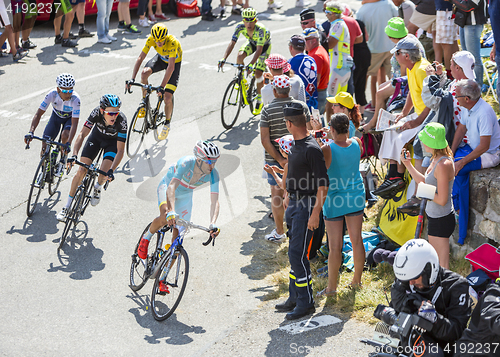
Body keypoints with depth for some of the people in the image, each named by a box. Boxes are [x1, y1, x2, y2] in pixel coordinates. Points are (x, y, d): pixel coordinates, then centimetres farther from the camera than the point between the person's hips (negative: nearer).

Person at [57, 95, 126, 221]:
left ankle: (97, 188, 17)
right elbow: (82, 134, -32)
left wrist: (111, 170, -46)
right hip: (97, 136, 1)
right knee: (81, 170, -7)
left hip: (113, 141, -1)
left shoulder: (121, 120, -37)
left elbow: (120, 150, -35)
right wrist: (74, 155, -45)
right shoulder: (96, 113, -34)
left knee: (104, 173, -21)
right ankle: (67, 206, 6)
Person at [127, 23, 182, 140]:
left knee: (167, 98, -13)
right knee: (144, 72, -29)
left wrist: (162, 86, -47)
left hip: (174, 62, -4)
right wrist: (132, 79, -34)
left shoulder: (172, 42, -39)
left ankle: (167, 124, 15)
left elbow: (171, 67, -41)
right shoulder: (151, 39, -27)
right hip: (161, 58, 4)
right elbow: (140, 58, -25)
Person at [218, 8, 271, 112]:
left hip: (264, 45, -4)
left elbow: (259, 49, -47)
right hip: (252, 42, 4)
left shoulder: (260, 29, -41)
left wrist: (251, 64, -60)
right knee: (240, 56, -28)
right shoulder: (240, 26, -30)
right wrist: (224, 58, -48)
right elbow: (232, 43, -34)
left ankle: (259, 98, 11)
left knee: (258, 74, -12)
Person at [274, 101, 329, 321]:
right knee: (294, 252, 15)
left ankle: (306, 302, -1)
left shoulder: (312, 149, -20)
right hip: (294, 204, 10)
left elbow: (323, 184, -21)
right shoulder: (295, 144, 9)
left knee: (297, 254, -9)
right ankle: (295, 298, 24)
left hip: (307, 205, -10)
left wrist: (315, 213, -23)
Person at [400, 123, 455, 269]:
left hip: (440, 220, -10)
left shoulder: (443, 165, -25)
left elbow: (442, 200, -26)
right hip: (435, 217, 10)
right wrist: (408, 164, 15)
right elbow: (426, 183, 18)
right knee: (436, 263, 20)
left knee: (442, 267, -2)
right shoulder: (436, 159, 5)